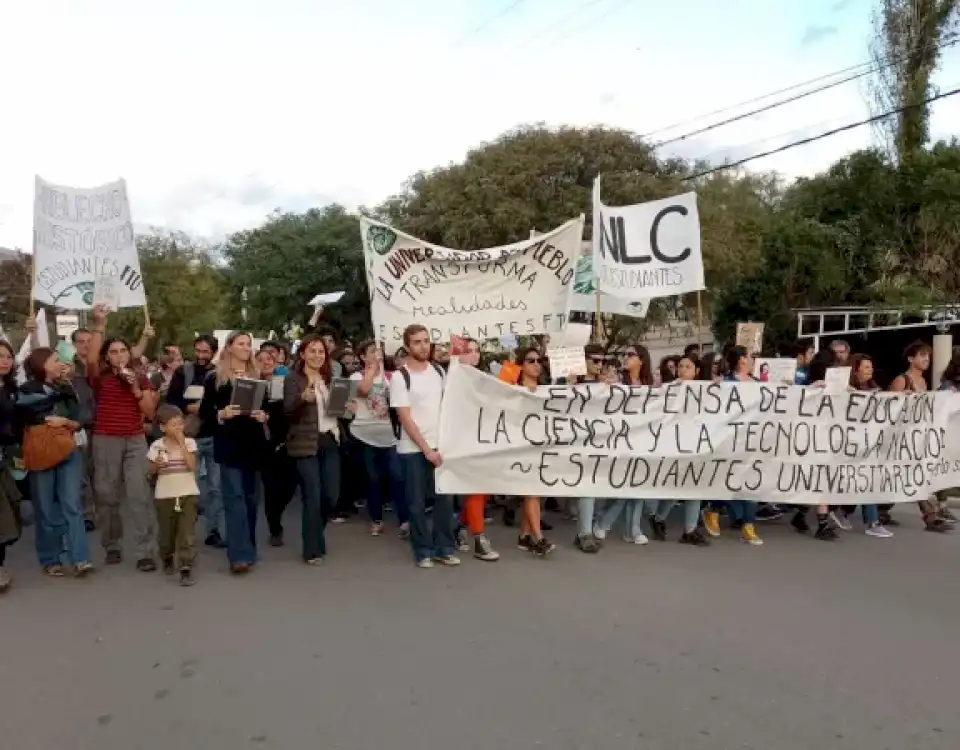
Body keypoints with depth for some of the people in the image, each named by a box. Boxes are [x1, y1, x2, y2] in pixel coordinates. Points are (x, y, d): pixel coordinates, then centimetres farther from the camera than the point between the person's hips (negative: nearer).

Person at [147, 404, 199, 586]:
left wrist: (182, 443, -14)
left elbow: (192, 466, -15)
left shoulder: (189, 442, -3)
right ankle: (168, 559, 41)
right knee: (166, 531, 15)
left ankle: (186, 568, -3)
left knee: (187, 532, -5)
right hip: (164, 495, 1)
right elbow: (150, 472, 6)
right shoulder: (156, 446, -2)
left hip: (187, 493, -1)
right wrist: (156, 465, -16)